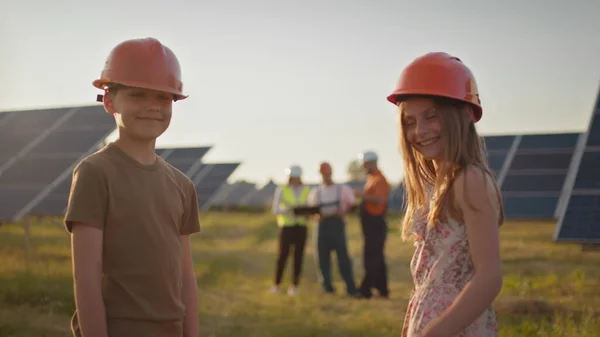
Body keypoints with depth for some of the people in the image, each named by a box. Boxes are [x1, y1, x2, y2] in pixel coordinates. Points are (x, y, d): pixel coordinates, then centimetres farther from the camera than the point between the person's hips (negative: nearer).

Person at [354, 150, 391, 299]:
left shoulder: (380, 180, -12)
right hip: (370, 223, 10)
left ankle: (365, 289, -7)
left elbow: (379, 199, -26)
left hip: (376, 223, -10)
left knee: (371, 258, -8)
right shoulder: (371, 179, 18)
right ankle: (382, 289, 17)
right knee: (377, 258, 12)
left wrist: (362, 195, -24)